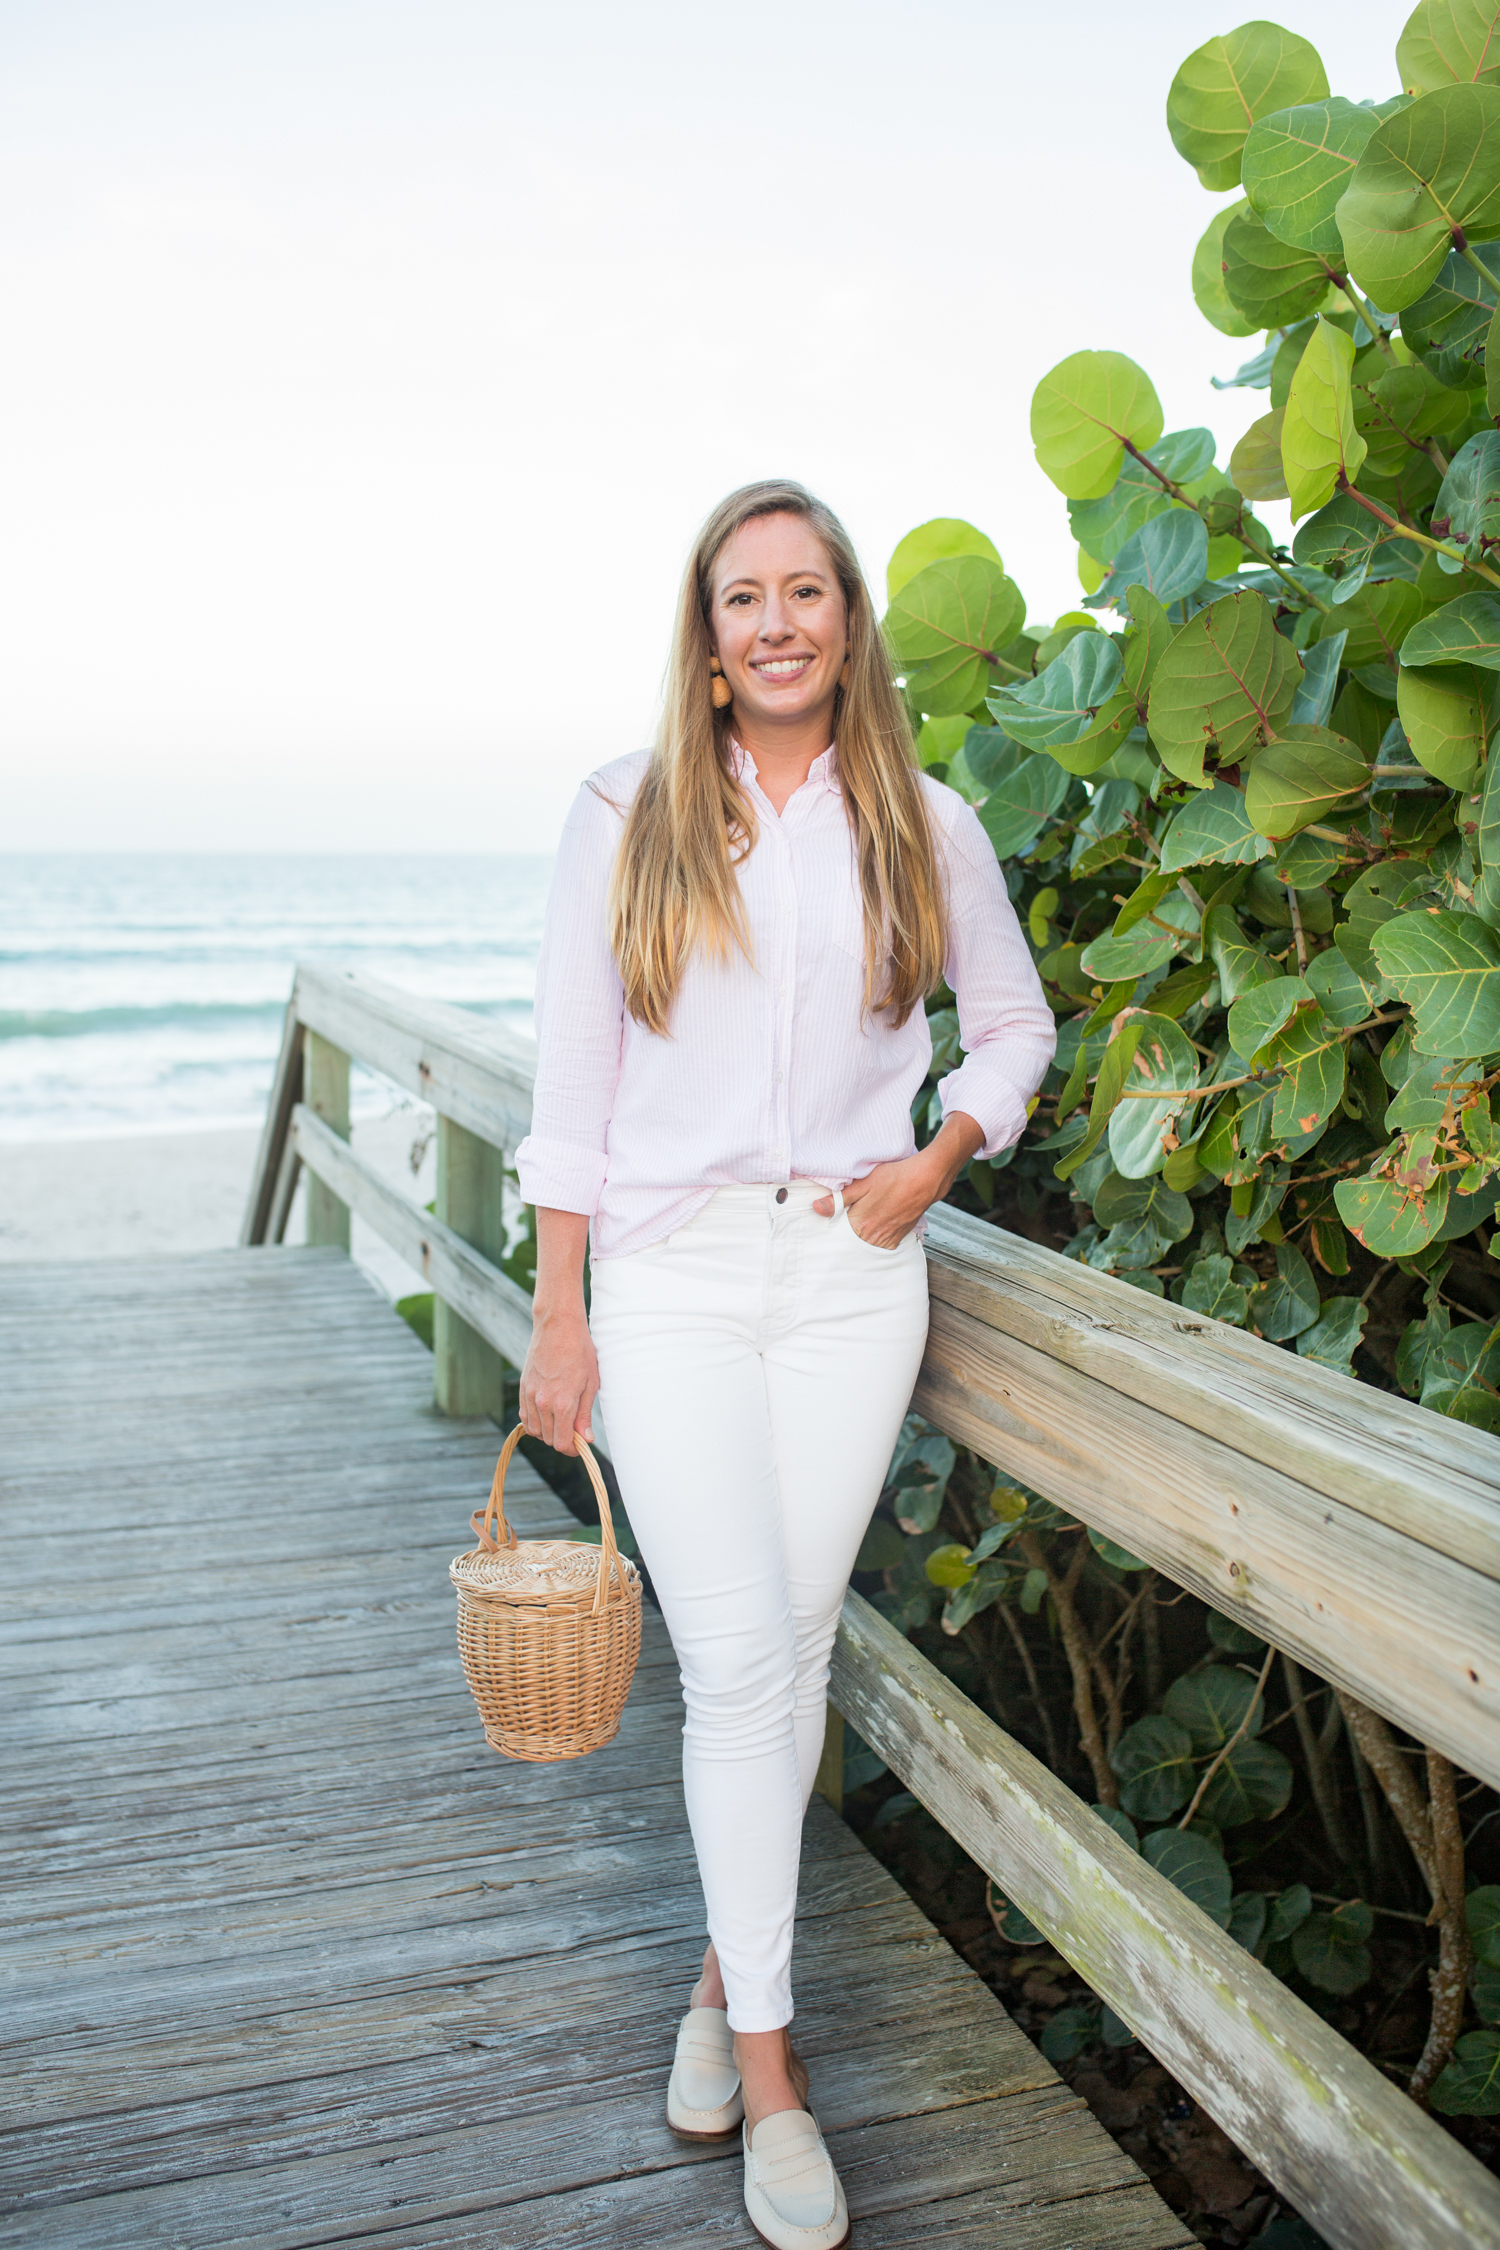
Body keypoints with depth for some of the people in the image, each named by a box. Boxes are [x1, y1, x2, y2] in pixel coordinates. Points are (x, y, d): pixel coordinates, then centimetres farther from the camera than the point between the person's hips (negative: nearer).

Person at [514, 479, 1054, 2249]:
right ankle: (767, 2052, 9)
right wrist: (558, 1317, -2)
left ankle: (727, 1966, 29)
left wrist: (938, 1159, -1)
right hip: (671, 1272, -1)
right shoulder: (628, 815, 1)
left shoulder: (923, 825, 5)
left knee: (794, 1645, 8)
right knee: (736, 1658, -5)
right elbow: (572, 1077, 0)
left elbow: (1015, 1023, 17)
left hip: (852, 1274, 2)